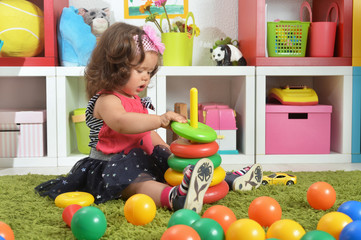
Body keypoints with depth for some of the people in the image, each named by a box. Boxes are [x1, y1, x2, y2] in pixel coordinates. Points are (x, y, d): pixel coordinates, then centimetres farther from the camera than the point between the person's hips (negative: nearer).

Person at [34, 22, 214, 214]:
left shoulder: (136, 101, 20)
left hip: (139, 164, 12)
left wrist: (168, 151, 19)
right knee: (138, 184, -38)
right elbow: (121, 123, -36)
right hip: (109, 168, -12)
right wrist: (160, 120, -43)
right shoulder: (106, 101, -13)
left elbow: (148, 134, 31)